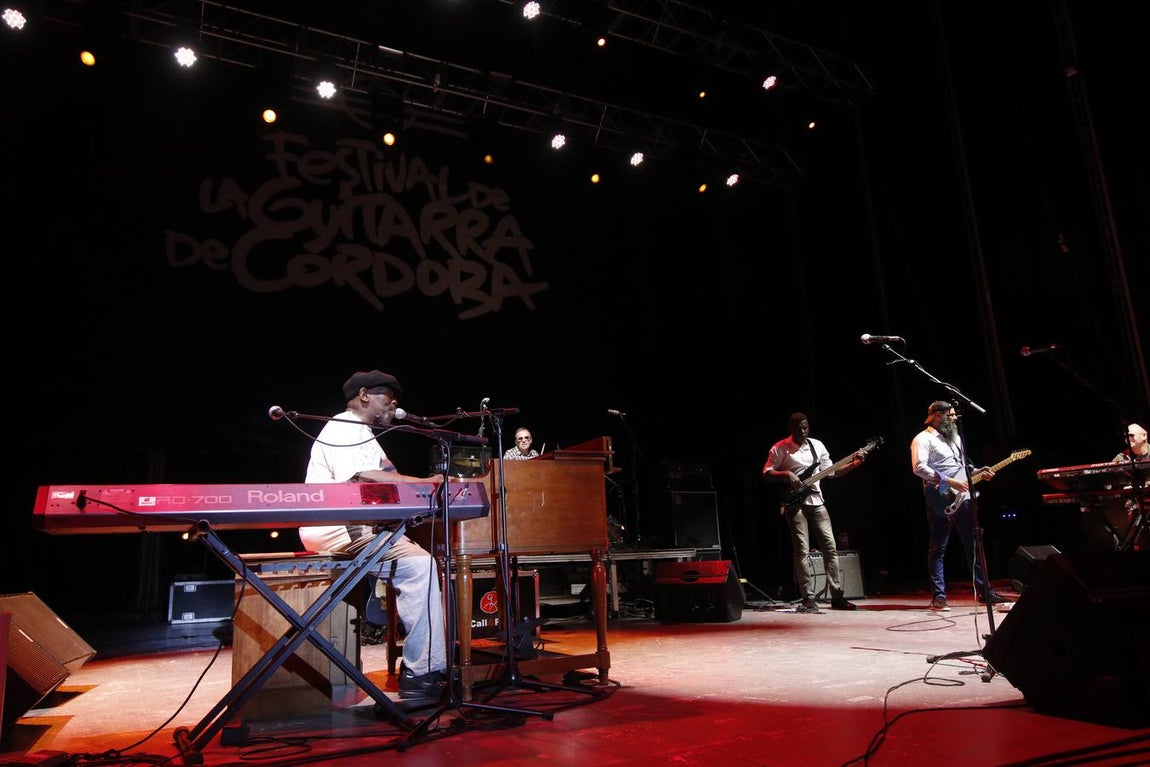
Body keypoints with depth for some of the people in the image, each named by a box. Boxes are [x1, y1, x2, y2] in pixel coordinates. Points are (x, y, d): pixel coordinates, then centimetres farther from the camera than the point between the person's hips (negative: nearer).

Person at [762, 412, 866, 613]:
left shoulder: (817, 445, 13)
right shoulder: (780, 448, -2)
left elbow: (830, 471, 15)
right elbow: (766, 473, -3)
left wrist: (855, 463, 4)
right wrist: (786, 474, -19)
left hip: (816, 501, 5)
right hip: (794, 504, -5)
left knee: (830, 547, 2)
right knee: (802, 550, -7)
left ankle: (837, 596, 10)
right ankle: (808, 599, -4)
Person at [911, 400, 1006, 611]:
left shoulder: (955, 437, 21)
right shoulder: (923, 439, -6)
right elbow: (919, 467, -20)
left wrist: (977, 472, 11)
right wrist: (949, 482, -22)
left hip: (963, 498, 8)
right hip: (941, 502, -8)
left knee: (974, 546, 10)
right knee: (938, 549, -2)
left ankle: (984, 592, 18)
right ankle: (938, 597, 1)